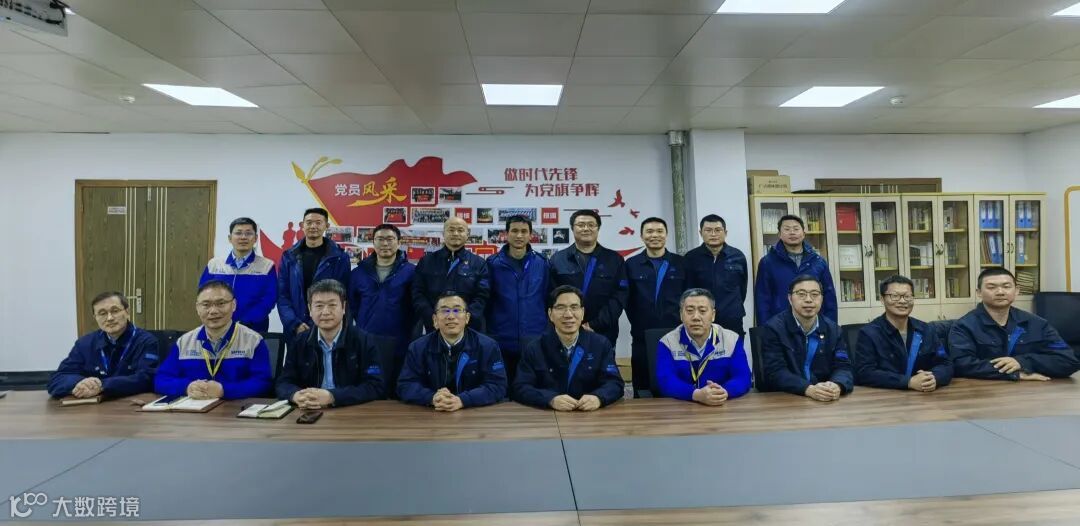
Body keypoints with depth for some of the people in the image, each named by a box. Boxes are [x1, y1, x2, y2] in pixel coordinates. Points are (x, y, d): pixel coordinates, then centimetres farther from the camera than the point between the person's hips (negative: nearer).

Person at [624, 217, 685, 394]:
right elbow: (627, 300, 5)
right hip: (643, 338, 0)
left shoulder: (680, 263, 6)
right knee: (644, 393, 5)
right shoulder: (631, 265, 4)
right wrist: (639, 324, 1)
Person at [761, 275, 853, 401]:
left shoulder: (833, 329, 7)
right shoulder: (773, 328, -7)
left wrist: (837, 386, -22)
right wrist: (809, 390, -29)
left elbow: (842, 367, 0)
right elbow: (776, 371, -15)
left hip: (827, 400, 4)